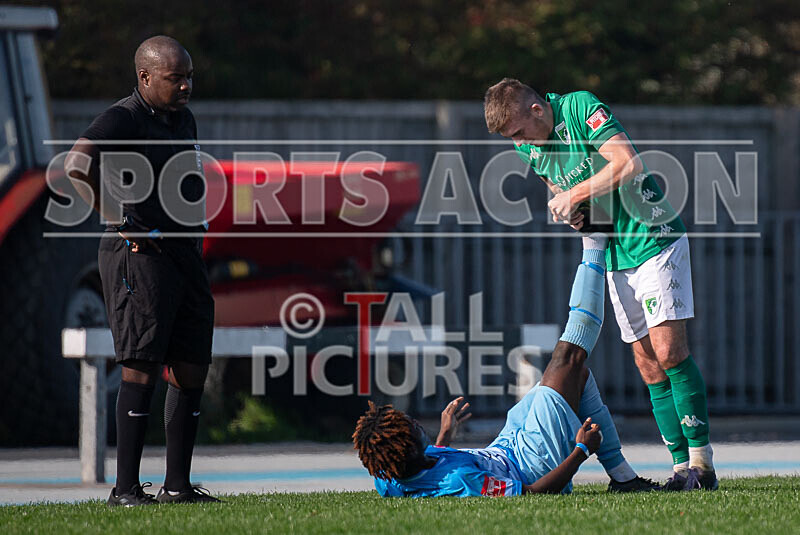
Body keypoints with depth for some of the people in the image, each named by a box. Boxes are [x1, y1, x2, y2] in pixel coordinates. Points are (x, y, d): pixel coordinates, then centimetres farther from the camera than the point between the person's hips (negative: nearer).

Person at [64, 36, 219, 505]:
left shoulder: (184, 120, 17)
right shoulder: (123, 119, -11)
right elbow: (78, 166, -28)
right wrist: (120, 222, -23)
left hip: (184, 252, 9)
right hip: (139, 254, -9)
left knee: (192, 368, 8)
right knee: (143, 368, -10)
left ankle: (178, 484, 14)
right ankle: (126, 488, -9)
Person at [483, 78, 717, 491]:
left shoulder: (581, 108, -18)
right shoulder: (528, 147, 4)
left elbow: (629, 164, -28)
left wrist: (574, 195, -22)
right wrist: (571, 212, -3)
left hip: (654, 238, -7)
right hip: (614, 254, 7)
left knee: (668, 350, -15)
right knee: (647, 364, 2)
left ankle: (701, 459, -11)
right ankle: (681, 466, 2)